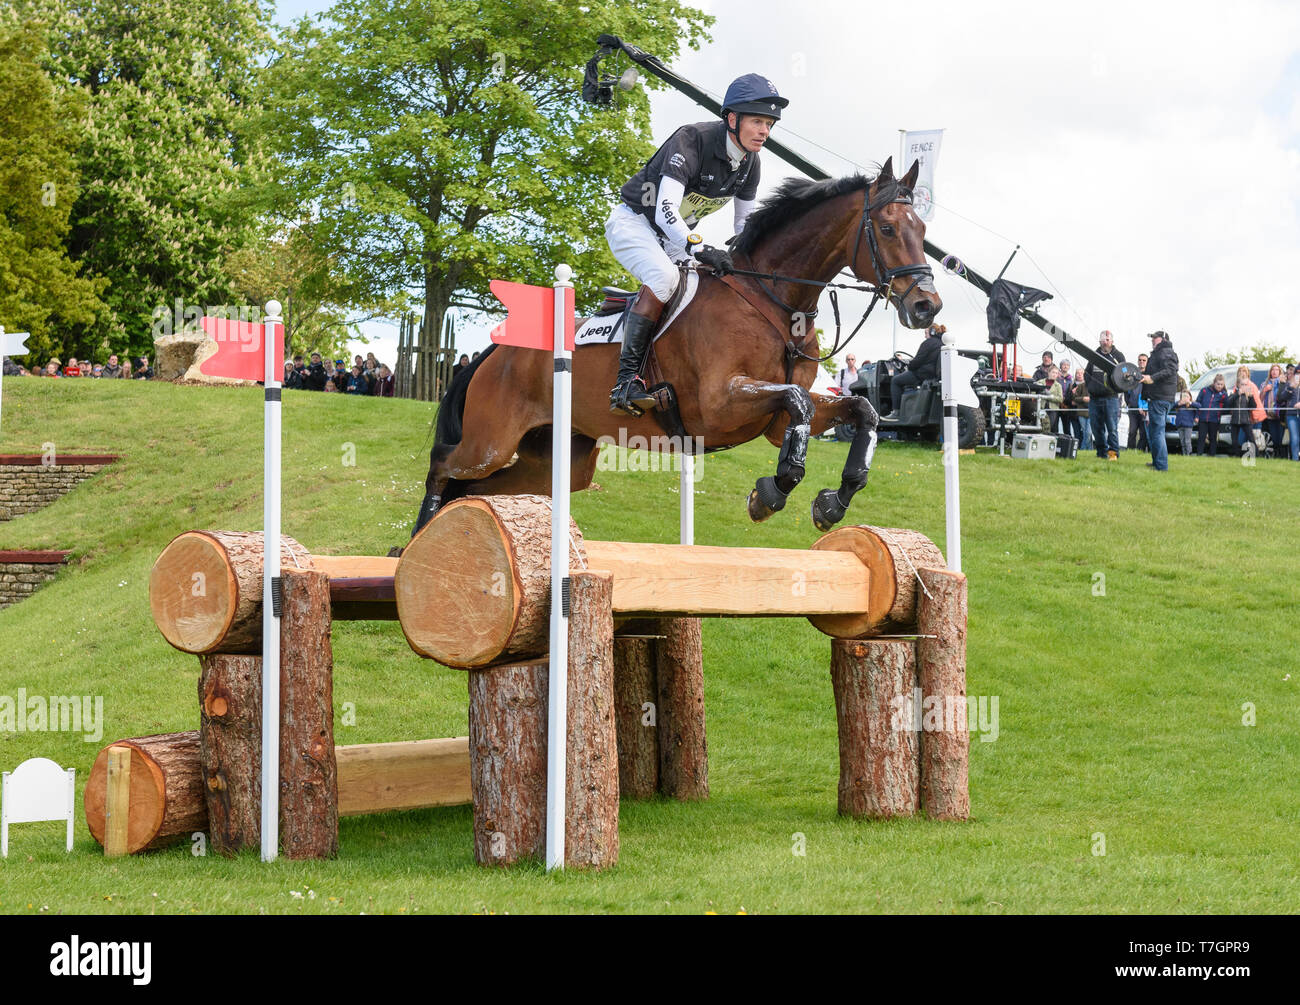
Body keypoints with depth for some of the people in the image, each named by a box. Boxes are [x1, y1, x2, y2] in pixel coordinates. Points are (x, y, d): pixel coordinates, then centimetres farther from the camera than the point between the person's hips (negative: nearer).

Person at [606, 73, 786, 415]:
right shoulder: (692, 140, -29)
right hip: (633, 222, -8)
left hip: (677, 234, 8)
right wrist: (699, 249, -52)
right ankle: (626, 379, -33)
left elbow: (745, 222, 7)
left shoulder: (750, 163, -6)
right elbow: (665, 209, -38)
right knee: (664, 276, -32)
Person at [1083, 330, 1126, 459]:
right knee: (1096, 427, 5)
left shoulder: (1118, 356, 4)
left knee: (1112, 427, -9)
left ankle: (1113, 452, -5)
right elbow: (1086, 373, 22)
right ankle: (1102, 452, 12)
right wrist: (1090, 386, 9)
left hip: (1111, 397, -4)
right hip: (1094, 397, 4)